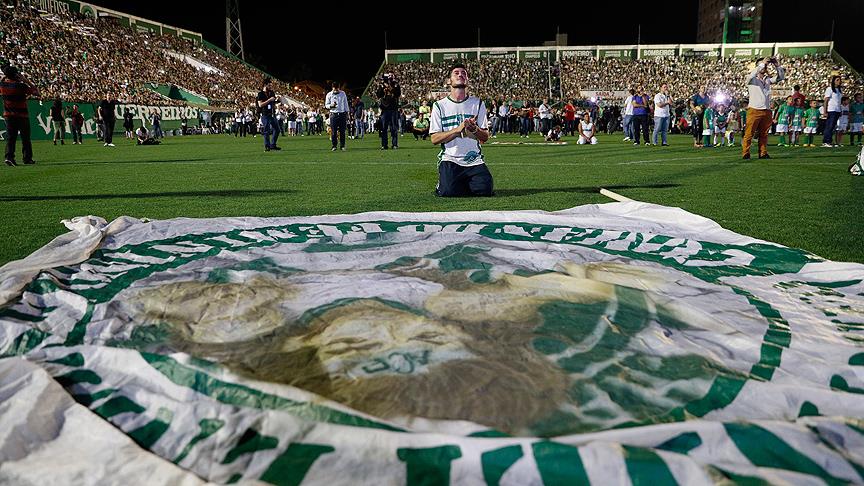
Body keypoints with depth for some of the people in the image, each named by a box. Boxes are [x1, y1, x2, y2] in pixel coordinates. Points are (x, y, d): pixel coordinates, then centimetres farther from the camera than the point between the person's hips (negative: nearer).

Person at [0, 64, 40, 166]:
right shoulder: (21, 86, -16)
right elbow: (37, 92, -13)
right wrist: (25, 80, -10)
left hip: (9, 115, 4)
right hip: (22, 115, -4)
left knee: (10, 138, 4)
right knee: (25, 138, 7)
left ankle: (9, 156, -10)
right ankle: (27, 158, 12)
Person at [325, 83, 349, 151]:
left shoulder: (343, 93, 7)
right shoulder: (329, 95, 2)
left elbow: (345, 103, 12)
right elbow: (326, 105, 5)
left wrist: (347, 113, 8)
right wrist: (331, 105, -17)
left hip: (342, 114, 1)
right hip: (333, 114, -1)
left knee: (342, 131, 1)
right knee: (333, 131, -3)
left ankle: (342, 146, 7)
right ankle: (334, 146, 3)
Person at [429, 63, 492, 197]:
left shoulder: (478, 104, 9)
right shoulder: (440, 105, 3)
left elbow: (485, 138, 5)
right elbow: (434, 139, -5)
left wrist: (474, 129, -17)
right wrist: (458, 129, -17)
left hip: (474, 160, 2)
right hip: (450, 159, -2)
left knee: (485, 190, -18)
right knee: (448, 191, -25)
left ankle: (467, 182, 15)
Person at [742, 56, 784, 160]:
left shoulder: (768, 79, 17)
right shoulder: (752, 79, 2)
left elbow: (781, 77, 13)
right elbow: (752, 74, -19)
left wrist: (777, 65, 2)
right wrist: (763, 63, -15)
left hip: (766, 111, 5)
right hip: (754, 110, -5)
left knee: (764, 134, 8)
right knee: (749, 134, -7)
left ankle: (763, 153, 12)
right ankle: (745, 154, -5)